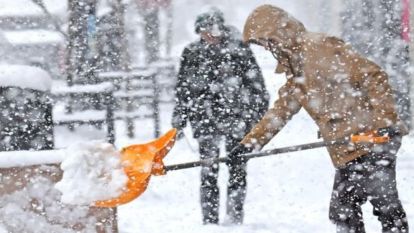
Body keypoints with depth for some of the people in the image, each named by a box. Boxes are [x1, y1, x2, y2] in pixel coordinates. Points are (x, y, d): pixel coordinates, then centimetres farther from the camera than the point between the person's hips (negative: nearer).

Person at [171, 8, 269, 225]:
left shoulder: (239, 50, 0)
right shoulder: (192, 54, 6)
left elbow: (256, 85, 4)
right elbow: (182, 89, 13)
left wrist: (260, 116, 2)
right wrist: (179, 121, 12)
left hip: (237, 118, -1)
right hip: (206, 120, 1)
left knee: (237, 169, 1)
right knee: (209, 171, 0)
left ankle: (235, 218, 8)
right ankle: (210, 220, 4)